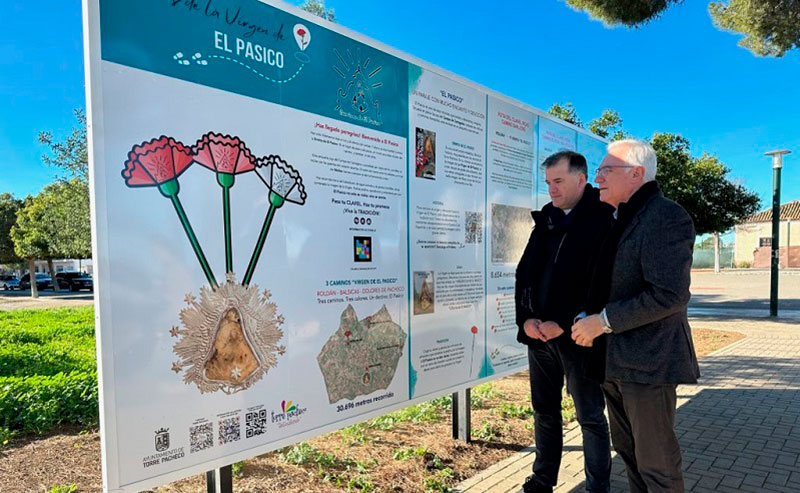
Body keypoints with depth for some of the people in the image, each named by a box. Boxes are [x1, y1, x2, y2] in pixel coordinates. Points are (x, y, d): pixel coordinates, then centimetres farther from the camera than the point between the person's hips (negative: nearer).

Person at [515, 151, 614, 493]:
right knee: (544, 410, 16)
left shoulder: (603, 220, -7)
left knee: (590, 417, 8)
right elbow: (524, 272, 9)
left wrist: (563, 324, -17)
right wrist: (526, 318, -4)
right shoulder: (545, 220, 12)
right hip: (538, 333, 6)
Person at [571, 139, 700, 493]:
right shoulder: (619, 220, 14)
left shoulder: (667, 216, -15)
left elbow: (670, 295, -24)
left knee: (657, 464, 5)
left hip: (647, 362, -9)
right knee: (628, 451, 22)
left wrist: (603, 321, -20)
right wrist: (587, 318, 4)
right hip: (614, 360, 9)